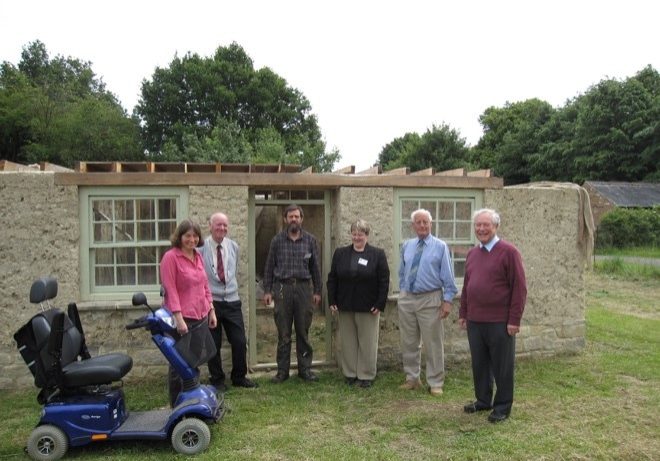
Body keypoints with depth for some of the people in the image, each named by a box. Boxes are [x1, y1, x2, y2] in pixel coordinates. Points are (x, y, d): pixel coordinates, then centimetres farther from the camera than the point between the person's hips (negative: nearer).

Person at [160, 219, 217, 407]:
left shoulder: (198, 256, 10)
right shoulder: (170, 257, -10)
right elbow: (170, 290, -15)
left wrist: (211, 310, 13)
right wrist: (179, 318, -20)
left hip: (201, 317, 7)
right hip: (182, 320, -7)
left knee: (195, 362, 15)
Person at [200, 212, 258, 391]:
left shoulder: (234, 246, 6)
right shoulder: (201, 248, -10)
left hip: (232, 301, 4)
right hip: (210, 302, -3)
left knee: (240, 342, 5)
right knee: (213, 344, 7)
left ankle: (239, 377, 25)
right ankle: (217, 380, 26)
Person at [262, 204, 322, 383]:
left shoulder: (310, 240, 5)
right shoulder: (277, 240, 4)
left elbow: (315, 267, 8)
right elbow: (269, 267, 7)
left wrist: (317, 291, 6)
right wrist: (267, 290, 2)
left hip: (304, 287, 1)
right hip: (282, 288, 0)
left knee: (303, 331, 7)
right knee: (283, 333, 4)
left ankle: (305, 369, 17)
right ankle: (282, 370, 13)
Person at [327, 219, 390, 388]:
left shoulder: (378, 254, -2)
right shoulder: (340, 253, 6)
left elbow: (384, 281, -4)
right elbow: (332, 279, 7)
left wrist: (380, 304, -10)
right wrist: (332, 301, 1)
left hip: (368, 308, -3)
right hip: (345, 306, 3)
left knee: (368, 342, 5)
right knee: (347, 342, 9)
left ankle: (366, 376, 16)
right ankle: (350, 374, 22)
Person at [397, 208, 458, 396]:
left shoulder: (440, 246, -4)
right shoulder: (406, 246, 8)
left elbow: (448, 276, -5)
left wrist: (448, 300, -9)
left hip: (430, 300, -4)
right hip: (406, 299, 4)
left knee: (433, 344, 3)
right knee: (409, 343, 12)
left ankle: (435, 383, 16)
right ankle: (412, 378, 27)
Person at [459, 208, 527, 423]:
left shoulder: (508, 252, -8)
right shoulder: (472, 254, 11)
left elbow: (519, 288, -10)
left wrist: (514, 320, -13)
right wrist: (463, 313, 14)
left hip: (500, 322, -6)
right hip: (474, 321, 6)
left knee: (502, 366, 7)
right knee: (479, 364, 15)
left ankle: (502, 407, 21)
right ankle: (483, 400, 30)